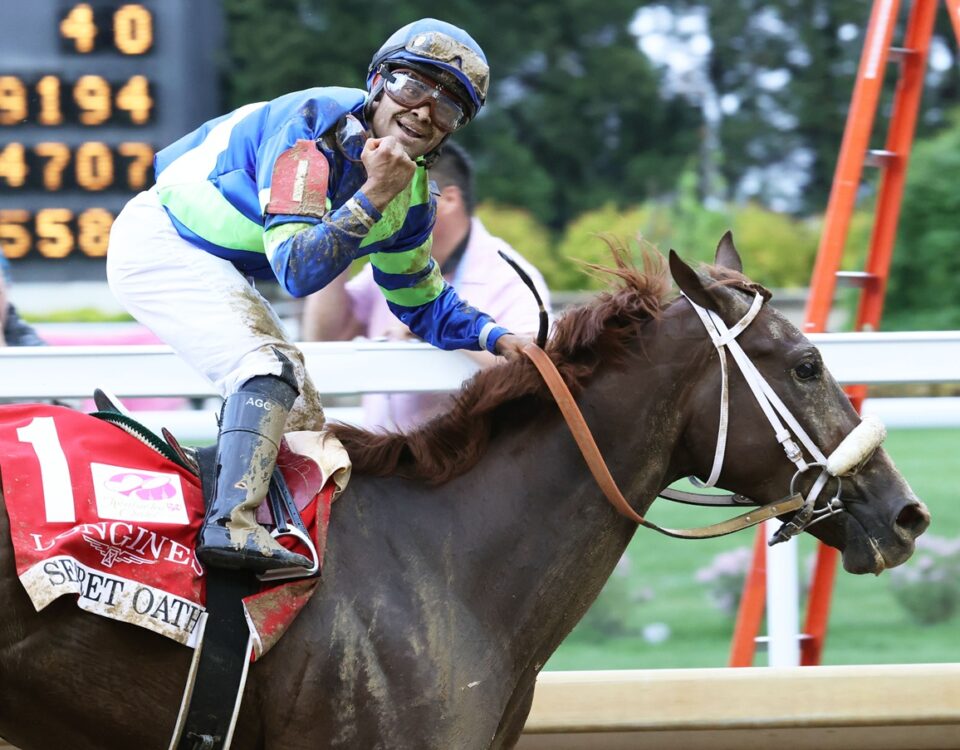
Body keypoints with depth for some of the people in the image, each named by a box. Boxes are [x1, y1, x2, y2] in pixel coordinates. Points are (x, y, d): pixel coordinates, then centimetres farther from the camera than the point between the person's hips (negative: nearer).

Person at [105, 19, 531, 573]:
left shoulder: (412, 196, -1)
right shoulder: (311, 127, -27)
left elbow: (422, 303, 13)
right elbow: (299, 272, -34)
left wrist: (496, 337, -3)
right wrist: (372, 196, -39)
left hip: (217, 274, 10)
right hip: (159, 244, -10)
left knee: (303, 422, 12)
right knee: (271, 366, -29)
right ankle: (231, 526, -40)